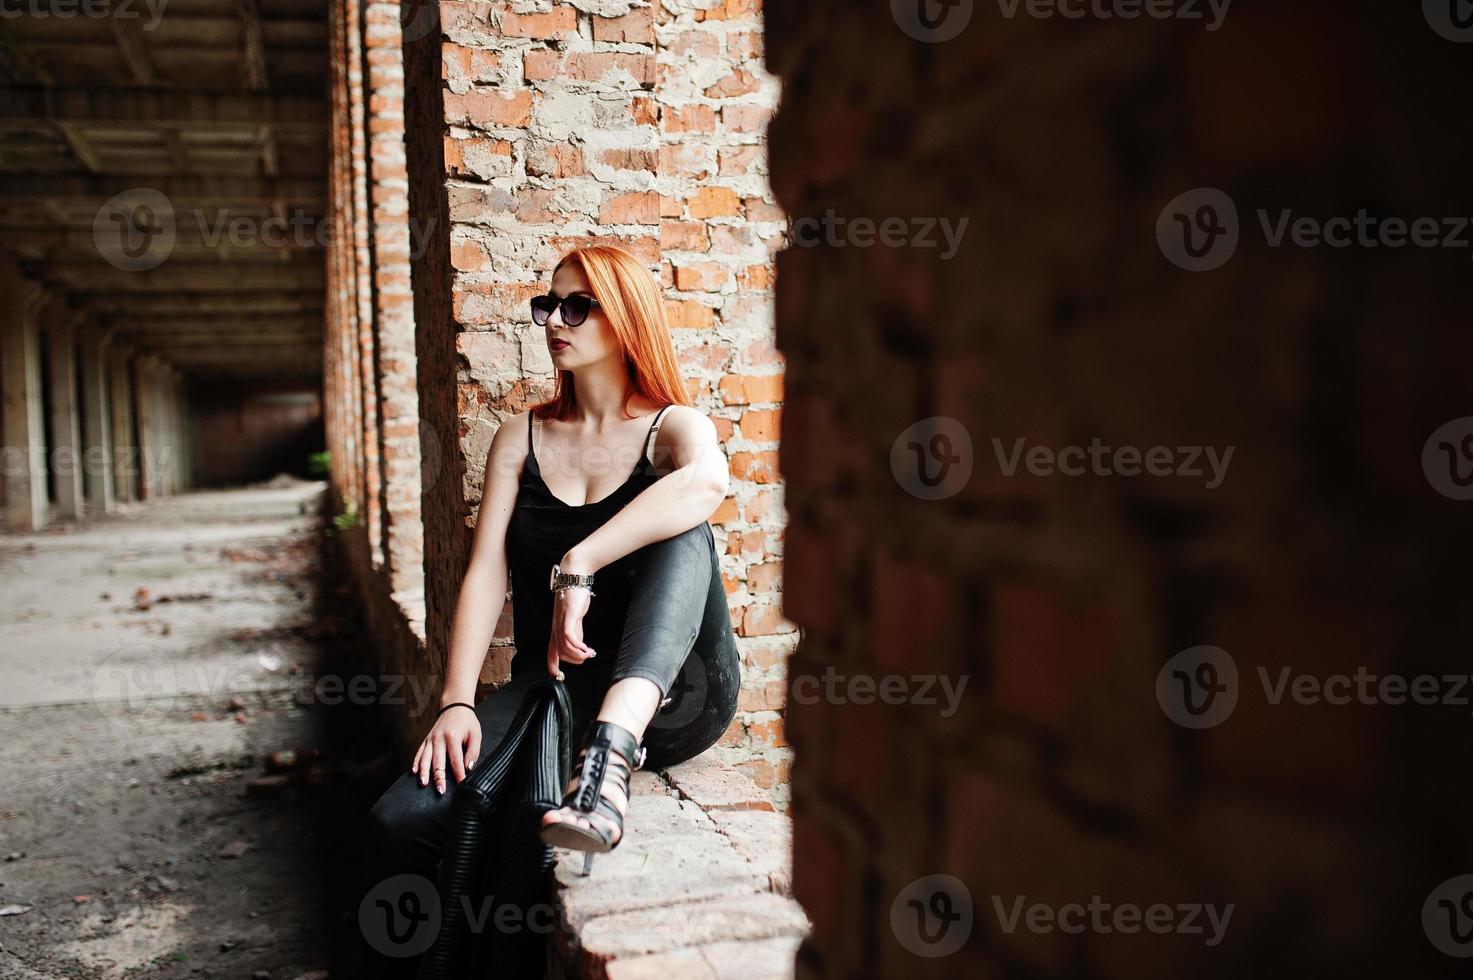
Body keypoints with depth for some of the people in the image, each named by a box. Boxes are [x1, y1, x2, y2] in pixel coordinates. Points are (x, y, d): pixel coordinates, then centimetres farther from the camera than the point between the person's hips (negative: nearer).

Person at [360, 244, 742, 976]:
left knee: (682, 532, -29)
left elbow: (707, 482, -26)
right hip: (552, 692, 3)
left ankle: (612, 758, -44)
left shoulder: (673, 427, 0)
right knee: (402, 818, -19)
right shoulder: (522, 438, 12)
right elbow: (486, 571, 1)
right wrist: (457, 702, -11)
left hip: (671, 697, -3)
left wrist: (577, 567, -33)